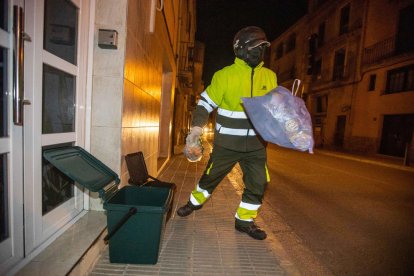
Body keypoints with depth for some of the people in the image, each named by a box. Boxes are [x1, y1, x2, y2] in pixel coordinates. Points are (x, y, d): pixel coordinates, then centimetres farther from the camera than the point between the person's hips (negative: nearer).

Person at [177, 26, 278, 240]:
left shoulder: (269, 76, 5)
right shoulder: (224, 75, -7)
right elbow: (205, 102, -5)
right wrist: (196, 127, -16)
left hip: (256, 144, 4)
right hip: (226, 142, -3)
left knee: (258, 184, 7)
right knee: (211, 176, 12)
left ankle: (244, 220, 29)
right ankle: (195, 201, 41)